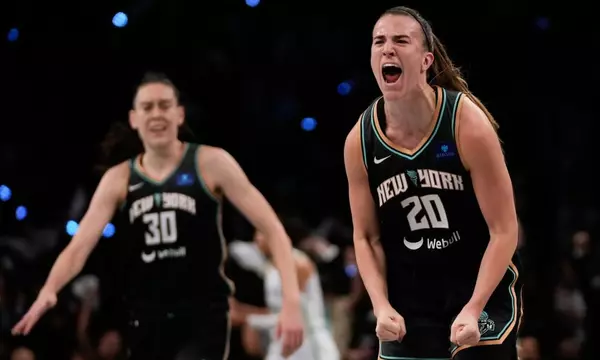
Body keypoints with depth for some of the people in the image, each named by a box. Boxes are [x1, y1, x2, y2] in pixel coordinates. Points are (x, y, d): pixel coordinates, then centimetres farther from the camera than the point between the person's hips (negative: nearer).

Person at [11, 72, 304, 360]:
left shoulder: (210, 163, -4)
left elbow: (272, 229, -6)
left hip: (203, 318, -4)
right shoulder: (118, 179, 6)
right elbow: (79, 247, -2)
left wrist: (291, 300, -18)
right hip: (147, 322, 4)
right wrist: (48, 291, -24)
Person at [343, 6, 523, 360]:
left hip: (483, 290, -3)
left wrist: (473, 308, -22)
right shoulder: (360, 141, -7)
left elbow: (504, 230, -13)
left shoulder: (468, 124, -16)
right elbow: (366, 237, 5)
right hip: (408, 301, 3)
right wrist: (382, 306, -10)